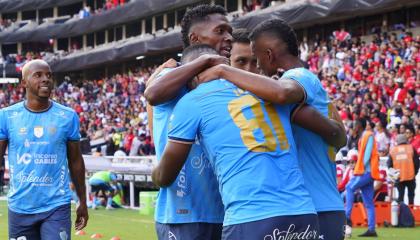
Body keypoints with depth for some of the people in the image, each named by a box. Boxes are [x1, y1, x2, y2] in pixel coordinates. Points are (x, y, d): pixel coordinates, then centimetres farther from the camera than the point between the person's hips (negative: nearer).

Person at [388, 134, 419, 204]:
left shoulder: (392, 150, 5)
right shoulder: (411, 148, 1)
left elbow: (389, 164, 6)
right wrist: (415, 173, 11)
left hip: (399, 177, 1)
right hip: (410, 177, -1)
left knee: (400, 195, 6)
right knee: (411, 195, 11)